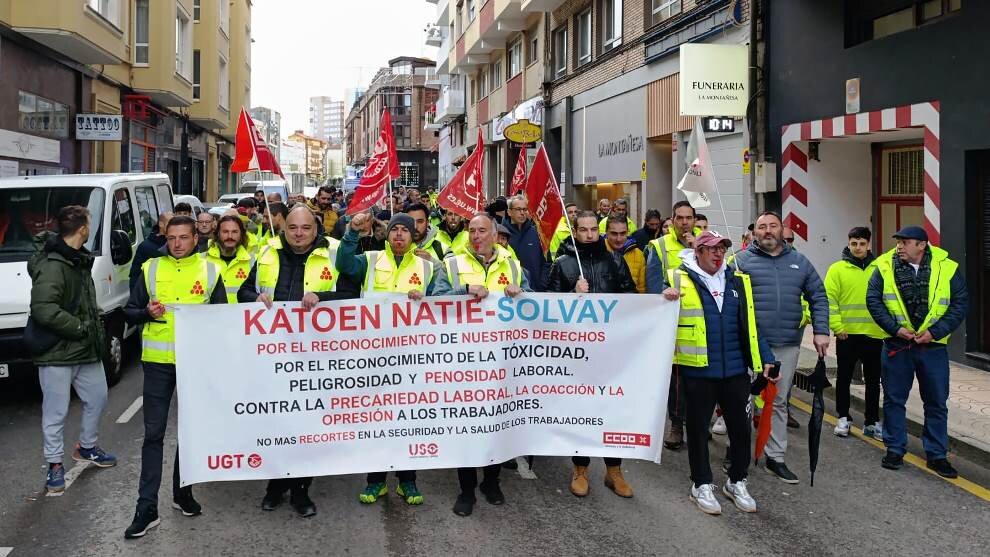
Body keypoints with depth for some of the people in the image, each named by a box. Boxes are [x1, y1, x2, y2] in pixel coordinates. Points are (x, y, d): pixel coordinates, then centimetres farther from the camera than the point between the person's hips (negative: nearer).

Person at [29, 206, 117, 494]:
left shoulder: (80, 260, 10)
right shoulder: (52, 265, -21)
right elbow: (44, 311, -30)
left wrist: (94, 328, 8)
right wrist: (80, 327, -20)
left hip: (86, 350, 9)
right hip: (58, 354, -9)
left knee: (97, 398, 20)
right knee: (56, 412, 3)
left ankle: (87, 448, 40)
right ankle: (54, 465, 18)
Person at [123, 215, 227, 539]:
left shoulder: (209, 271, 3)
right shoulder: (150, 269, 5)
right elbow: (129, 312, 9)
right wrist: (147, 312, -11)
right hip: (158, 361, 0)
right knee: (153, 433, 0)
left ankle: (183, 491, 29)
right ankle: (147, 507, 5)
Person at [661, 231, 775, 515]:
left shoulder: (738, 281, 11)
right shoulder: (679, 279, -2)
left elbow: (750, 325, 13)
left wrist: (765, 359, 7)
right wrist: (665, 299, -24)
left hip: (735, 371, 4)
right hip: (698, 371, -3)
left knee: (740, 427, 10)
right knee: (698, 428, 9)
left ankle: (737, 482, 30)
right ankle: (702, 484, 25)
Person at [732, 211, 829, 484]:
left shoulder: (799, 262, 11)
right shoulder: (742, 260, -1)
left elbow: (818, 297, 12)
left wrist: (821, 331, 1)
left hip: (787, 345, 4)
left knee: (779, 402, 12)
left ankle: (775, 457, 22)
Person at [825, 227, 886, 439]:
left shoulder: (879, 269, 5)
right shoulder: (837, 269, -2)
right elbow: (829, 300, -6)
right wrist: (837, 327, -13)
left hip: (874, 334, 2)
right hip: (847, 334, -2)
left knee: (873, 380, 9)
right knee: (844, 378, 9)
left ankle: (872, 422, 19)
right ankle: (843, 418, 21)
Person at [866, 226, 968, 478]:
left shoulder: (947, 268, -4)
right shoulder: (886, 267, -3)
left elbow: (960, 304, -3)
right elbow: (873, 299, -3)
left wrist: (935, 331, -13)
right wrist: (896, 328, -14)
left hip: (933, 346, 0)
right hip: (896, 346, 0)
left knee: (937, 403, 8)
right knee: (894, 400, 8)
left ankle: (937, 455, 21)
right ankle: (895, 450, 22)